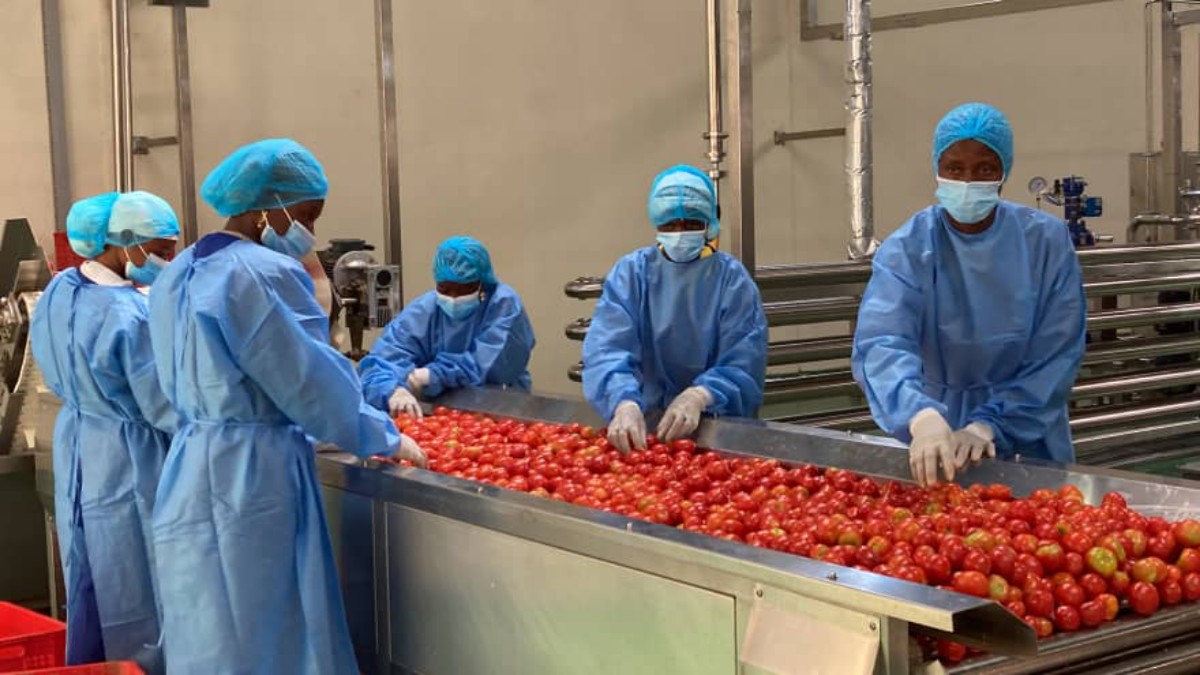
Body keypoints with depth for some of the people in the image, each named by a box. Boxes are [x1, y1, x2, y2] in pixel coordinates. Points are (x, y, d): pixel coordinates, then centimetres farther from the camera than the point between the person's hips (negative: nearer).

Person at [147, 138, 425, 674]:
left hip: (189, 478, 9)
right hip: (252, 482, -9)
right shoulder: (266, 273, -15)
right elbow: (317, 387, -12)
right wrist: (385, 439, 4)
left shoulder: (177, 275, 13)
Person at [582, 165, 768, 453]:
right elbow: (606, 349, -12)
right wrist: (625, 403, -31)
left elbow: (742, 366, -9)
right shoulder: (631, 272, 1)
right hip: (646, 417, 2)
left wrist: (698, 397, -28)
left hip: (718, 423, -2)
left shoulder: (732, 278, 0)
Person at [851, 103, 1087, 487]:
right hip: (936, 444, -1)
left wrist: (988, 425, -23)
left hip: (1028, 446, 1)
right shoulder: (907, 249, -11)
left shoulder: (1047, 241, -7)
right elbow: (881, 345, -26)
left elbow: (1055, 357, -10)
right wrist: (922, 417, -44)